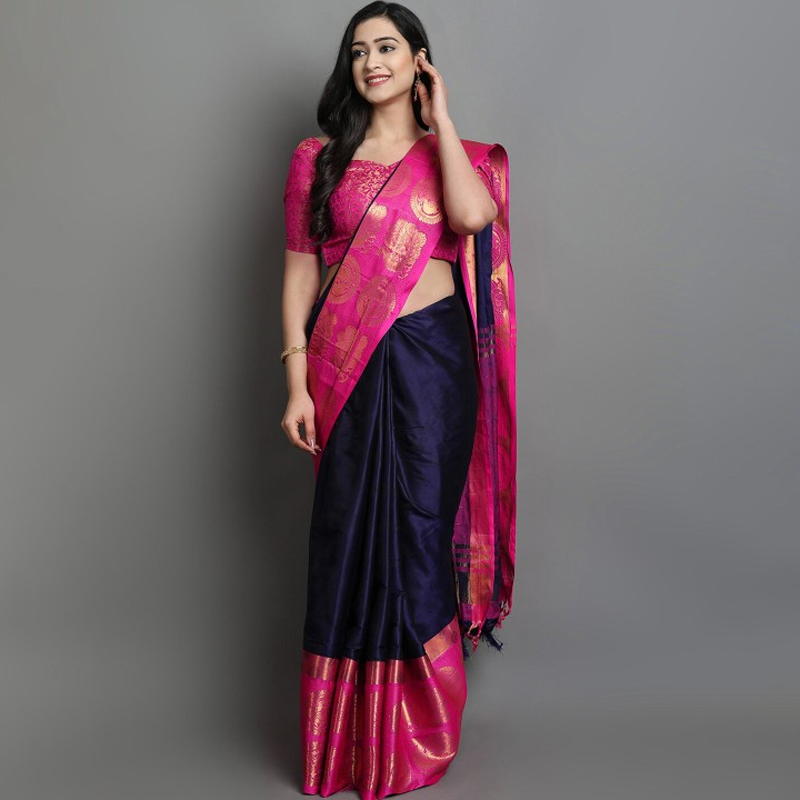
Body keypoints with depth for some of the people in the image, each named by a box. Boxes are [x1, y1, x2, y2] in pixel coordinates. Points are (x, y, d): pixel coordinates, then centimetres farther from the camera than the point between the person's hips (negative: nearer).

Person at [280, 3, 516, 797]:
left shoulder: (453, 154, 8)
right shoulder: (317, 159, 8)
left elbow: (472, 215, -16)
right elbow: (299, 272, 4)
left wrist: (439, 118, -4)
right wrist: (297, 381, -4)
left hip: (432, 357, 0)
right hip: (347, 363, 1)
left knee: (421, 528, 4)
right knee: (347, 535, 4)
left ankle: (418, 732, 23)